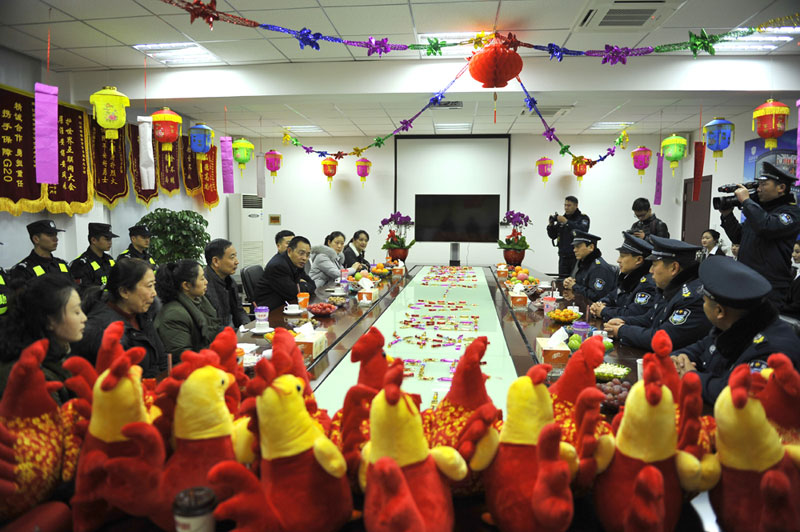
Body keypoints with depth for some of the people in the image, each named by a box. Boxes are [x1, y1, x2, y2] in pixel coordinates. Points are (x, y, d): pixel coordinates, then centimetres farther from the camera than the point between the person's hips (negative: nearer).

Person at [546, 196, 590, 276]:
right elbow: (552, 236, 12)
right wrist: (551, 224, -6)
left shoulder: (583, 218, 0)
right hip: (563, 257, 5)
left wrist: (566, 222, -22)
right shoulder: (561, 219, 14)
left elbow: (582, 231, -20)